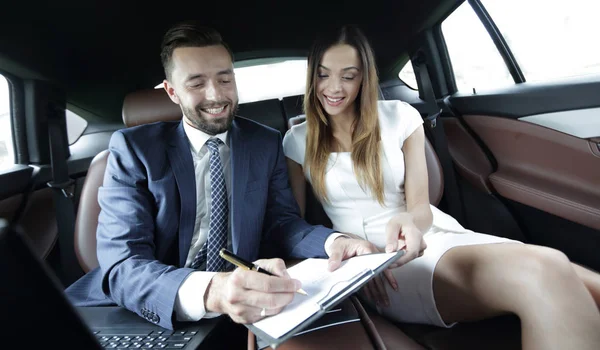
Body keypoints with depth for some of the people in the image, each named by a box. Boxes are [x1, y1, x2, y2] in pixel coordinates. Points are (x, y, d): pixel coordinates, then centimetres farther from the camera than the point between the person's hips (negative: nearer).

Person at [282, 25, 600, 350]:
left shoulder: (399, 117, 4)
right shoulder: (297, 141, 5)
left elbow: (421, 207, 2)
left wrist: (407, 222, -24)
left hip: (432, 237, 3)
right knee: (541, 274, -31)